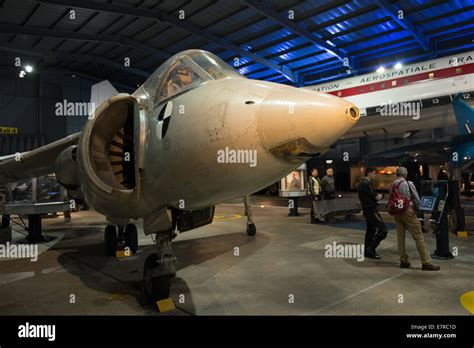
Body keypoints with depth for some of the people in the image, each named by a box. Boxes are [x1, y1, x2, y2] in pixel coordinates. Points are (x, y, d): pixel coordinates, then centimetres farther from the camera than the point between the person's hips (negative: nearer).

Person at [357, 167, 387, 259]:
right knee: (382, 229, -9)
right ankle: (370, 249, -5)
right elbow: (376, 197, -15)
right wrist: (380, 196, 5)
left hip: (367, 210, 11)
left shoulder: (362, 183, 15)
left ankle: (367, 251, 21)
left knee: (370, 230, 15)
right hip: (371, 210, -11)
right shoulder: (366, 184, -18)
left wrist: (377, 196, -2)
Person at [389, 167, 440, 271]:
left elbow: (391, 201, 6)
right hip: (408, 211, -5)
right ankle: (426, 263, 1)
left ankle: (403, 261, 16)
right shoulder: (409, 184, -8)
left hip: (396, 212, 5)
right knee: (418, 237, -1)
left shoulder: (392, 185, 4)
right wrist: (415, 209, 14)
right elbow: (417, 200, -2)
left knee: (400, 236, 10)